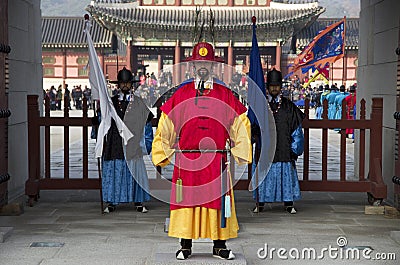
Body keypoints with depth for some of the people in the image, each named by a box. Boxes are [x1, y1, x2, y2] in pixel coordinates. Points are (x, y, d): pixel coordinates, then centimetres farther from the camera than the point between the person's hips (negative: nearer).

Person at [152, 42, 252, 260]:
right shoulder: (181, 94, 5)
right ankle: (185, 246, 13)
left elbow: (241, 123, 10)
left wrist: (240, 152, 5)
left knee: (217, 200, 3)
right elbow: (166, 123, 8)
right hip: (186, 159, 0)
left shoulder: (225, 94, 7)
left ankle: (219, 246, 14)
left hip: (217, 160, 0)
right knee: (186, 199, 2)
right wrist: (163, 152, 5)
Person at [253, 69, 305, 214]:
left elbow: (296, 127, 7)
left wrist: (294, 148, 2)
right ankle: (260, 203, 11)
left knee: (286, 173, 1)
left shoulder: (288, 106, 6)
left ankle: (288, 203, 9)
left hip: (283, 148, 0)